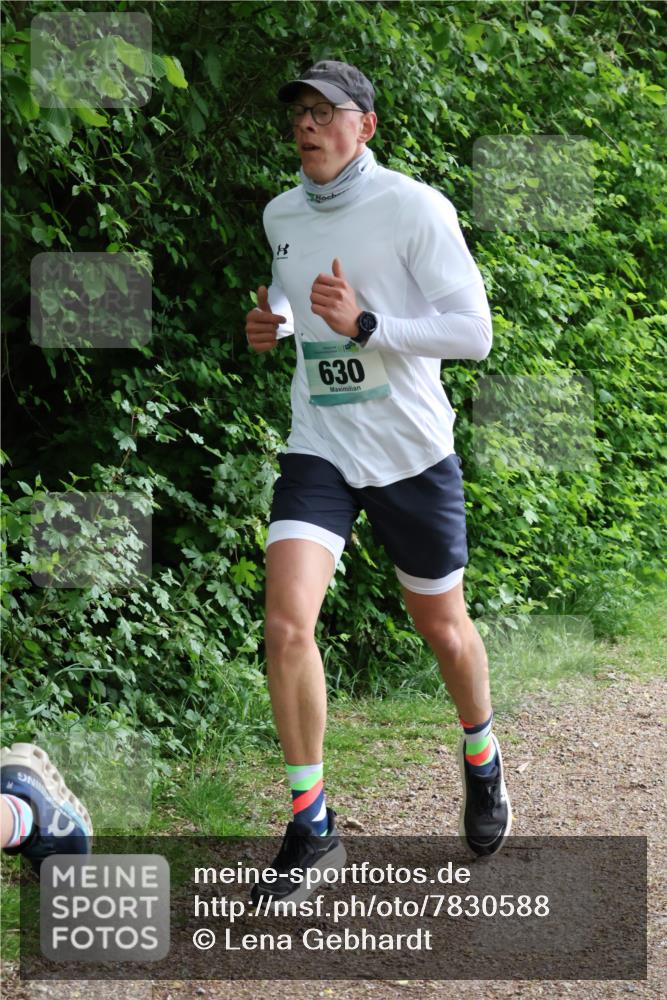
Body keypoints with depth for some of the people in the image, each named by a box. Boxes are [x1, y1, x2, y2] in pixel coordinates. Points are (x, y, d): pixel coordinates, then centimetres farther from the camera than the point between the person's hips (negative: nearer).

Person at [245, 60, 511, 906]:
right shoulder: (281, 216, 4)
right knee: (286, 622, -16)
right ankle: (310, 826, -6)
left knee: (441, 628, 13)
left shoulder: (415, 208, -13)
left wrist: (365, 324, -28)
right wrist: (274, 324, 1)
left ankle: (482, 763, 44)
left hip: (412, 452, -3)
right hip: (319, 448, 3)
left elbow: (473, 331, -17)